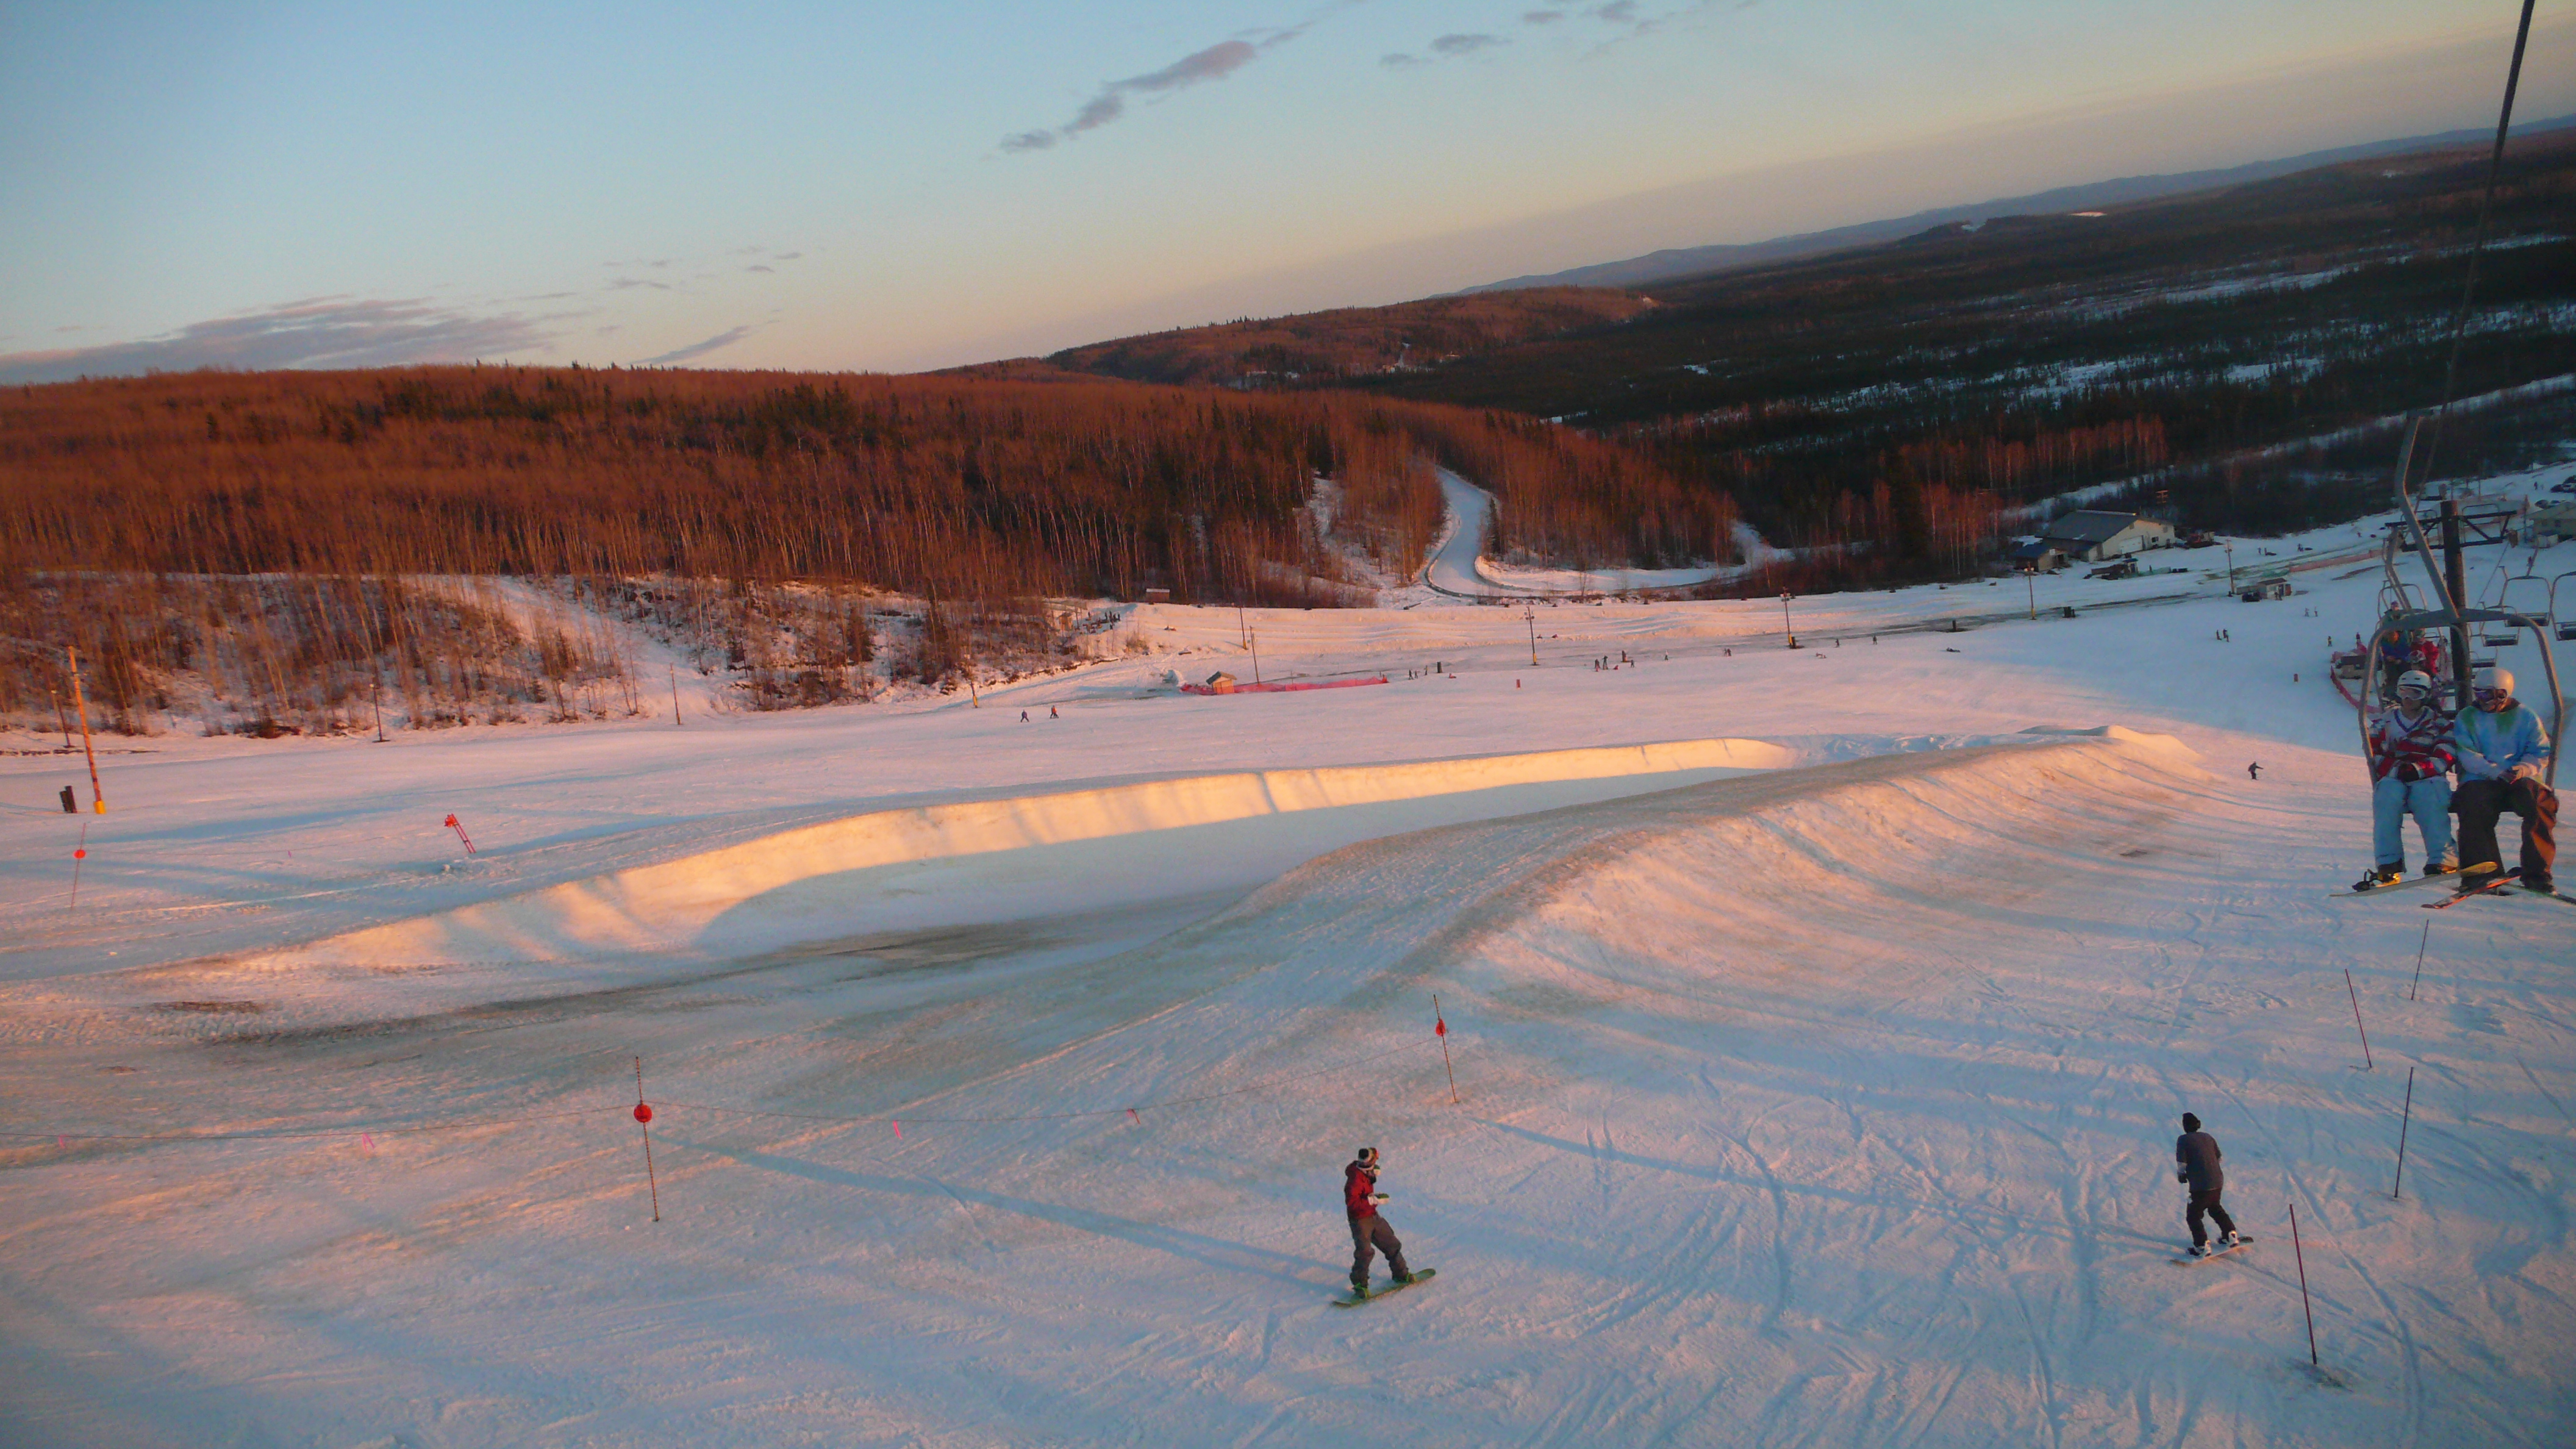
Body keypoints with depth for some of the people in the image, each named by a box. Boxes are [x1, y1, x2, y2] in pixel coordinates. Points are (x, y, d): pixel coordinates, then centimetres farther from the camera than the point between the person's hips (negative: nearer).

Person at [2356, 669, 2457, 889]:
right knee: (2386, 795, -32)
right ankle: (2388, 865, -35)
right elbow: (2374, 756, 10)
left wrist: (2419, 769, -18)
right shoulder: (2385, 720, 19)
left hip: (2428, 781, -1)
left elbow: (2443, 760, 0)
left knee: (2429, 797, -34)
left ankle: (2442, 860, -35)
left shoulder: (2439, 723, 14)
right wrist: (2395, 768, -11)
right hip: (2392, 779, 1)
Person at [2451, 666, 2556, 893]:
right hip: (2480, 781, -1)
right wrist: (2495, 770, -21)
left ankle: (2537, 873, -24)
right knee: (2475, 805, -34)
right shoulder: (2467, 717, 10)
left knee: (2539, 802, -30)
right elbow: (2466, 755, -3)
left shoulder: (2526, 717, 12)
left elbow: (2540, 754, 6)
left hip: (2519, 781, 1)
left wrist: (2523, 769, -17)